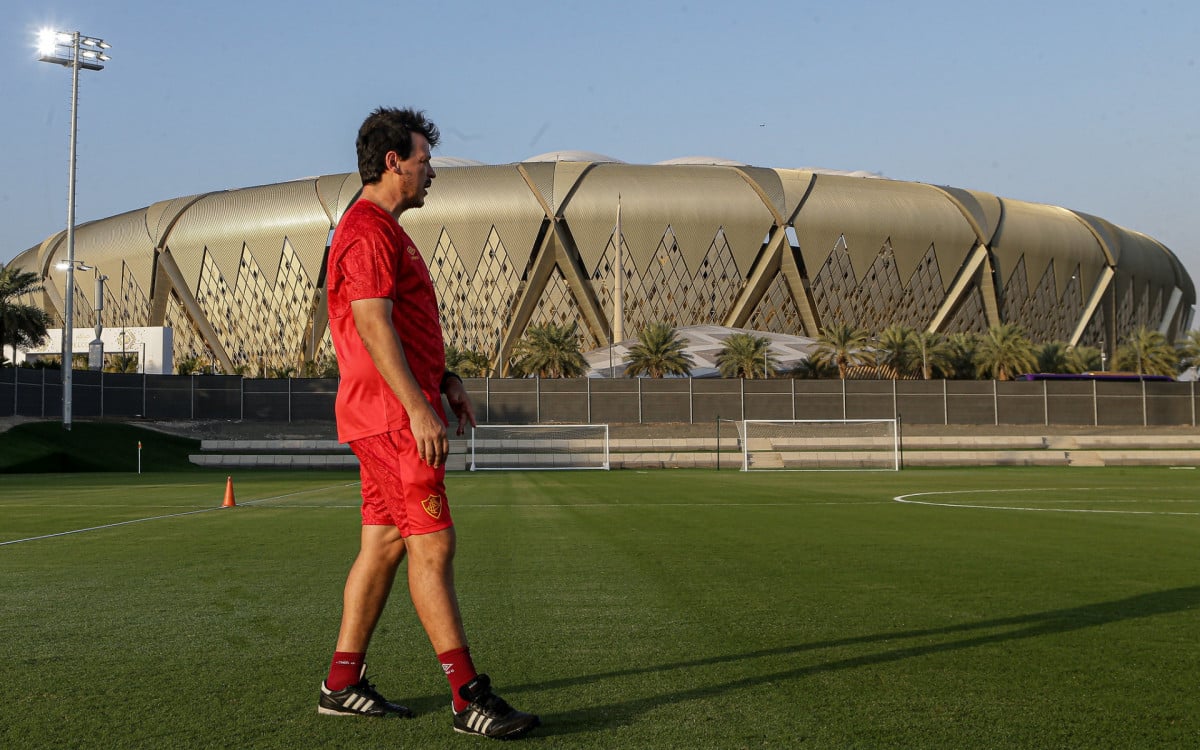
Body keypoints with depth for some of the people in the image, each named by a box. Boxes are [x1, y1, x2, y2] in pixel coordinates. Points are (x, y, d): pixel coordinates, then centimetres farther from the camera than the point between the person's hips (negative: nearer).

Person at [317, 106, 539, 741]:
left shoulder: (383, 230, 22)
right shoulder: (368, 231, -12)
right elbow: (374, 326, -21)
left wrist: (445, 379, 20)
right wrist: (419, 408, -25)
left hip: (397, 414, 11)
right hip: (393, 415, -11)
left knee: (383, 544, 11)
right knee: (432, 546, -10)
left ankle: (342, 683, 18)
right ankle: (467, 696, -7)